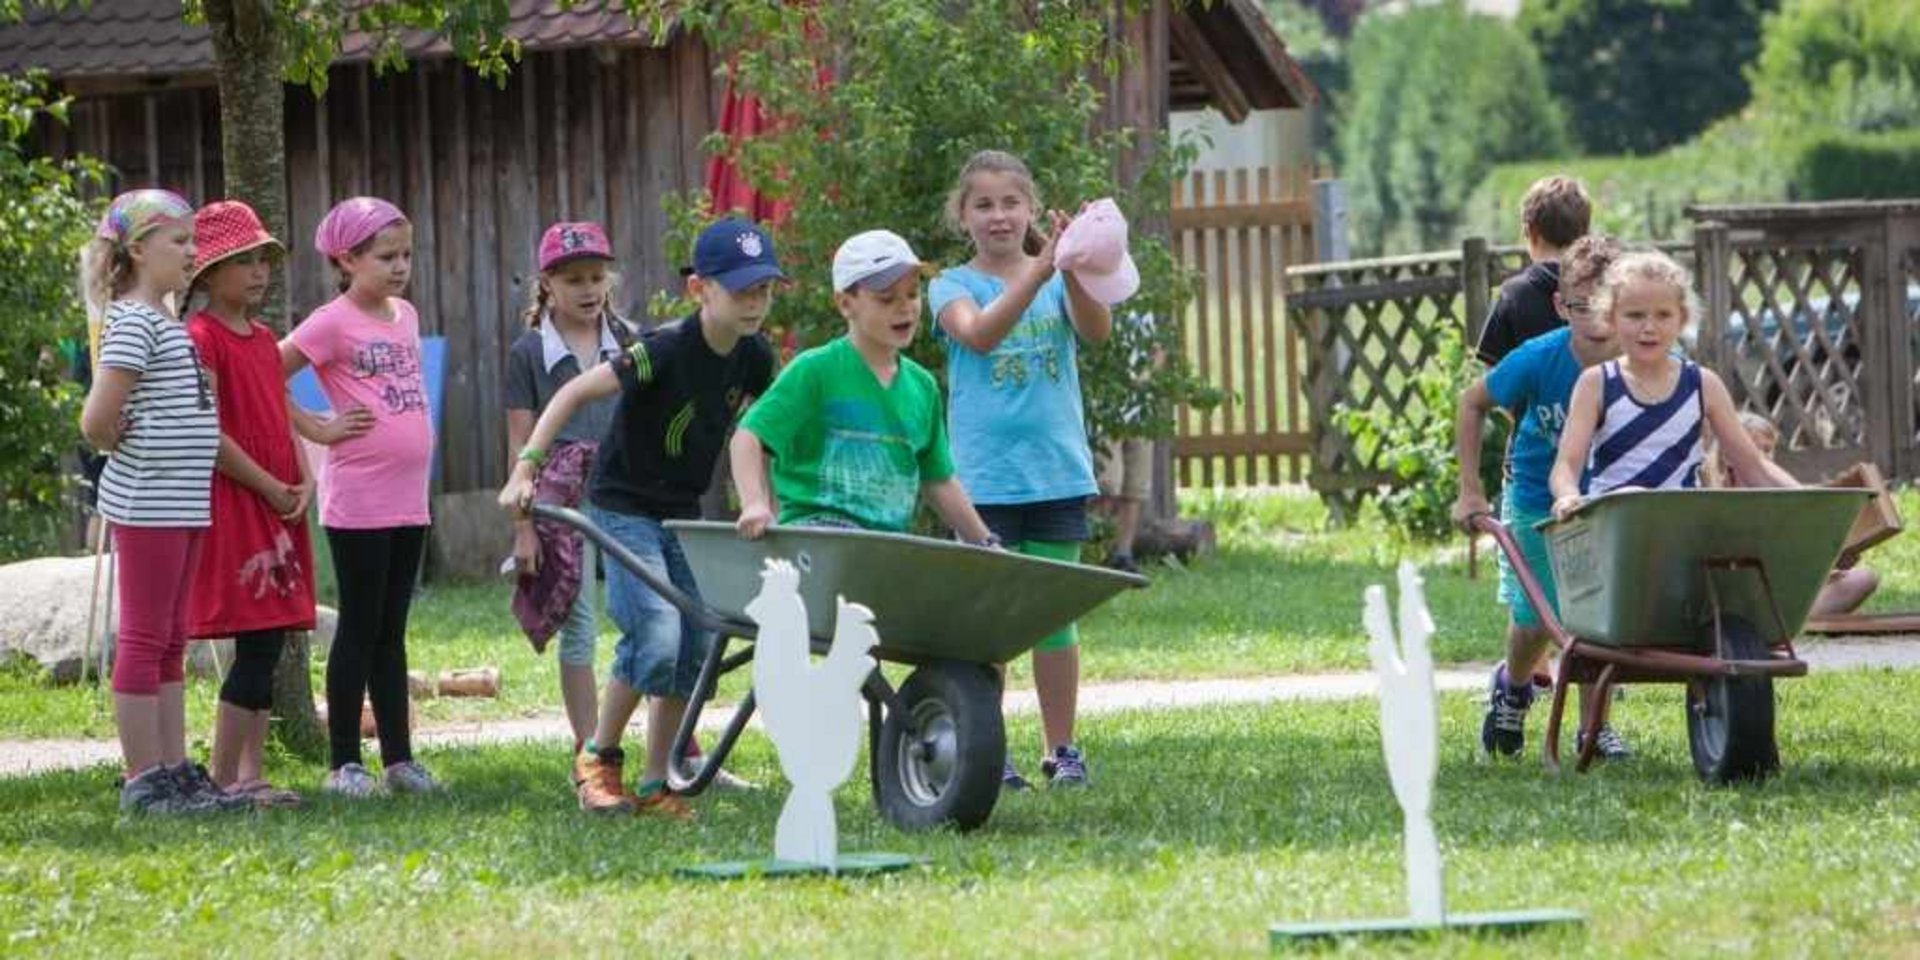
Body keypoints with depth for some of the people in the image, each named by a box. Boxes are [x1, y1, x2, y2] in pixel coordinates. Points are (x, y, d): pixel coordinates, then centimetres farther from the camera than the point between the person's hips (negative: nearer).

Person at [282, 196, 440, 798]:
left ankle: (399, 758, 15)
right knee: (360, 630, -2)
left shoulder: (405, 315, 11)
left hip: (408, 498, 7)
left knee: (391, 633, 11)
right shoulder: (332, 323, -10)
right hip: (357, 502, -7)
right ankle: (342, 764, 4)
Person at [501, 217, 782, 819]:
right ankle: (599, 757, 1)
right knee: (656, 637, -20)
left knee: (695, 646, 1)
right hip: (625, 507, -7)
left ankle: (656, 785, 11)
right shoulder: (666, 350, -23)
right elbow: (577, 392, -22)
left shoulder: (754, 358, -2)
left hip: (683, 514, 7)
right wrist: (526, 469, -27)